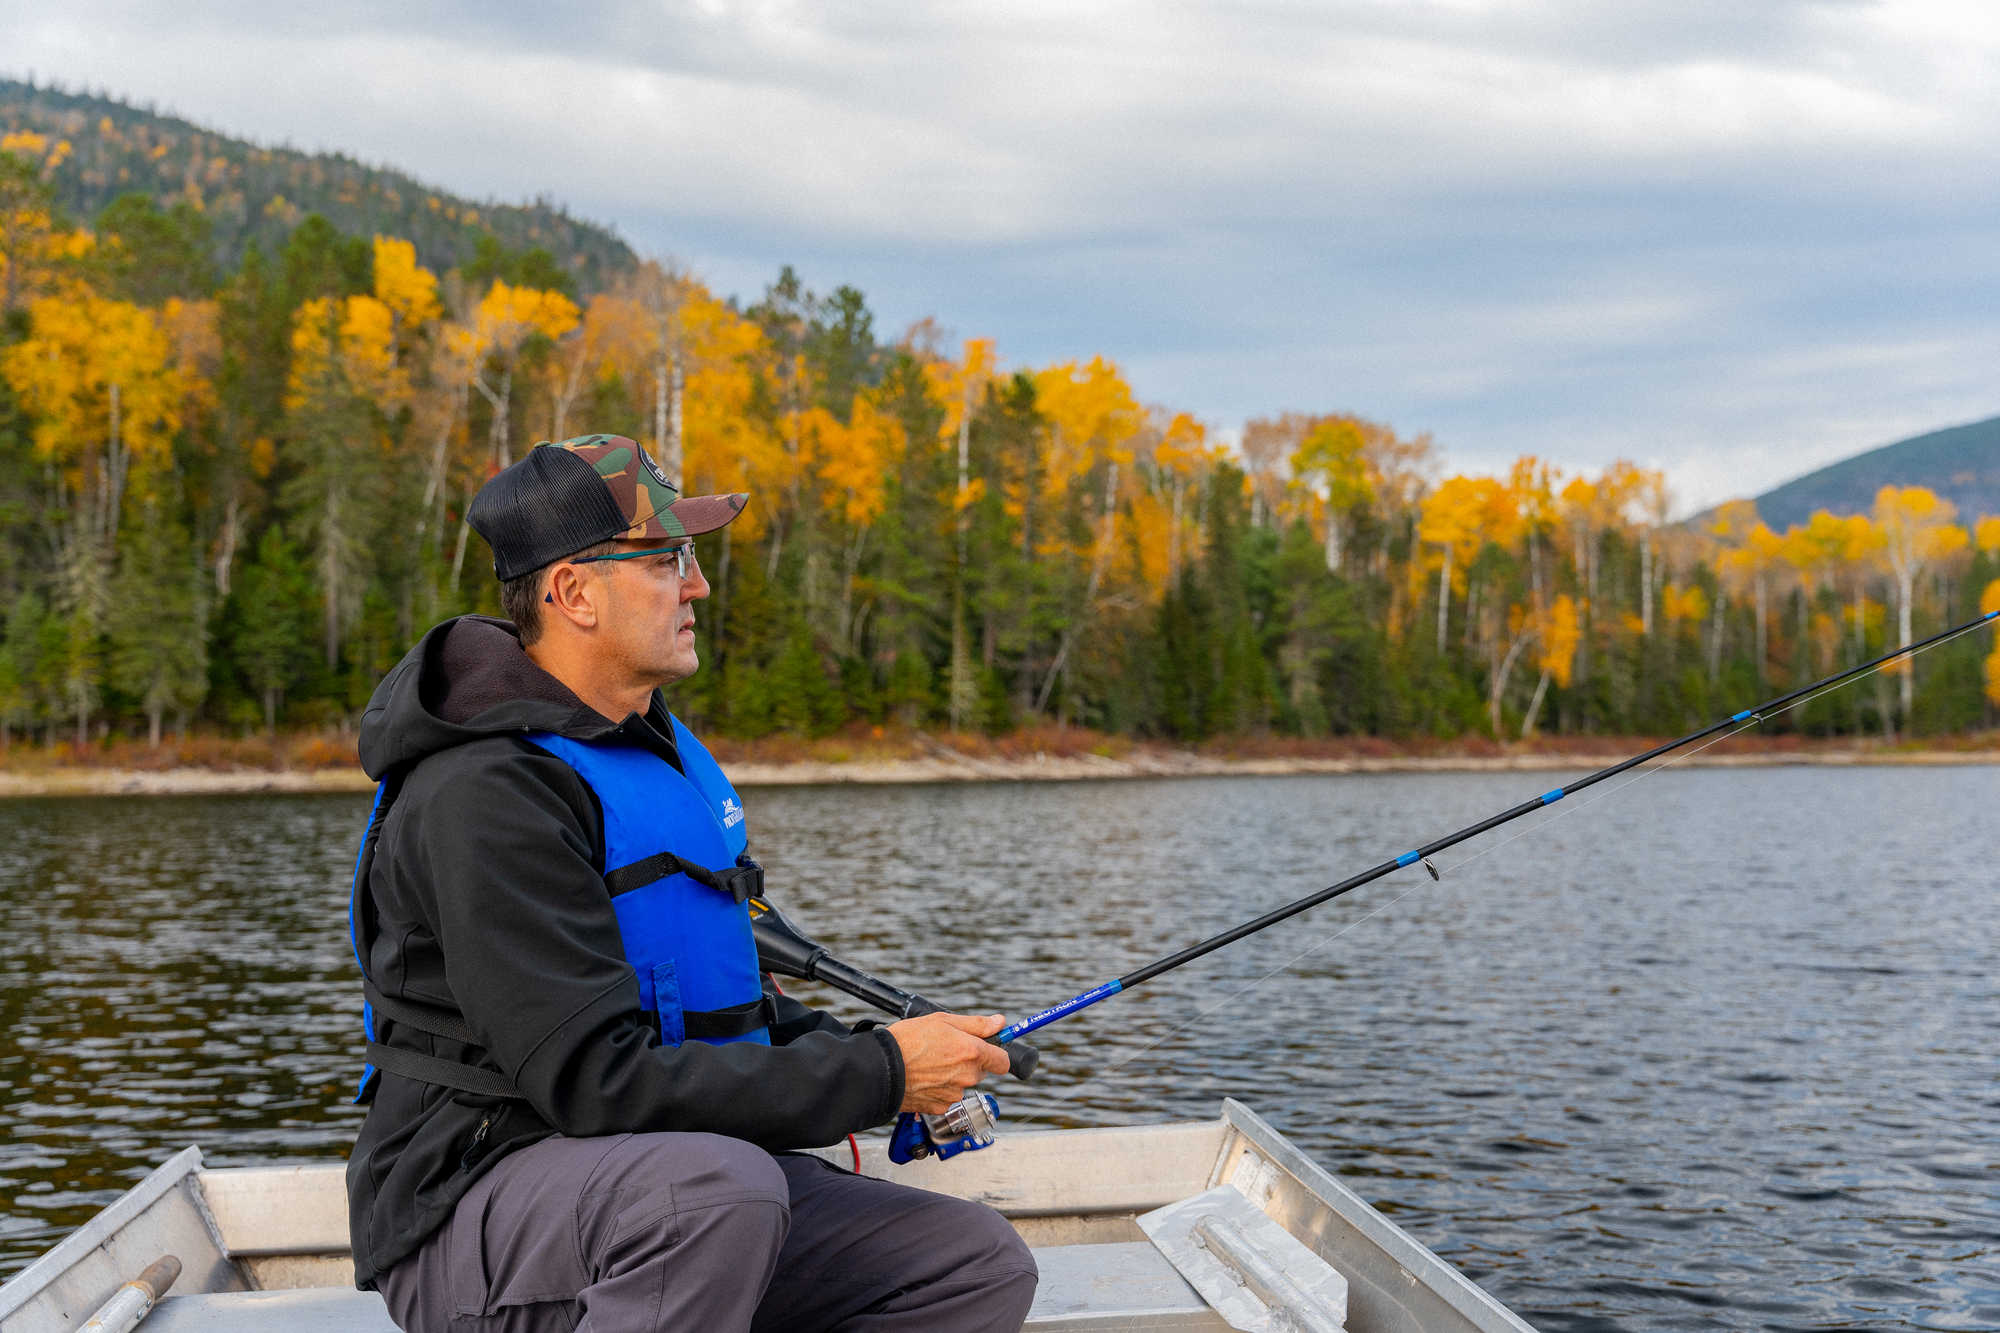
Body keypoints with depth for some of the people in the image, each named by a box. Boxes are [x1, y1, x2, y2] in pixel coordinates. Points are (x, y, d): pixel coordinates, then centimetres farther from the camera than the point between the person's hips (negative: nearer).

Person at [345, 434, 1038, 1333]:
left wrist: (857, 1053, 5)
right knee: (718, 1185, -40)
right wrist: (877, 1076, -21)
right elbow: (599, 1079, -26)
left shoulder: (654, 744, 13)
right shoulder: (485, 794, -19)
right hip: (480, 1204, -8)